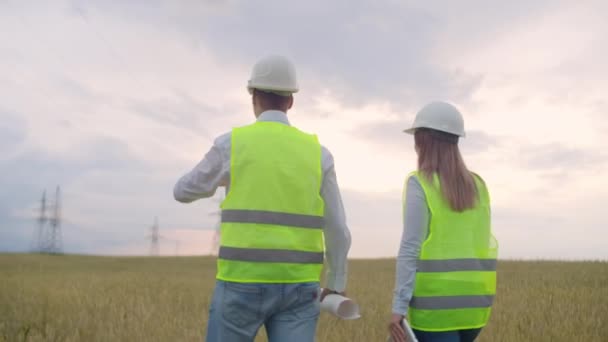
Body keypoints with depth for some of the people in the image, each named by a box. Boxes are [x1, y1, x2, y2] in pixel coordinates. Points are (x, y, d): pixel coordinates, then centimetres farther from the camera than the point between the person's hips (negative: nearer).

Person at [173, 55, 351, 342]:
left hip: (243, 285, -2)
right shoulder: (317, 153, 5)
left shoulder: (231, 144, -3)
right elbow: (337, 232, 7)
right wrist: (336, 284, 23)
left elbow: (183, 192, 13)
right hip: (297, 288, 3)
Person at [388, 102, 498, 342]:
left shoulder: (420, 184, -9)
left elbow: (411, 248, -15)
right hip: (474, 302, 7)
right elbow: (482, 245, 10)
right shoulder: (478, 186, 9)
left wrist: (399, 306, -14)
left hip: (437, 302, -7)